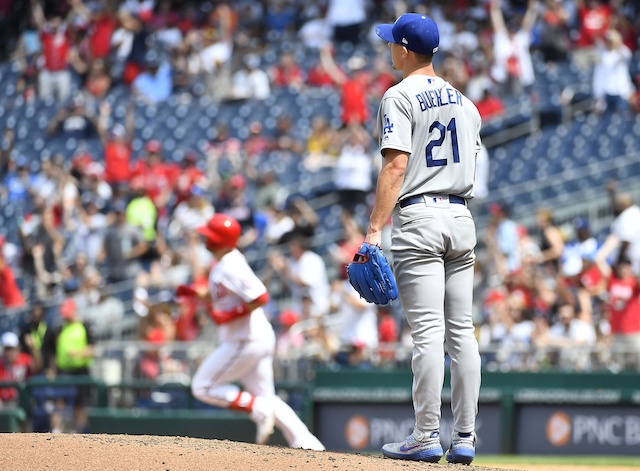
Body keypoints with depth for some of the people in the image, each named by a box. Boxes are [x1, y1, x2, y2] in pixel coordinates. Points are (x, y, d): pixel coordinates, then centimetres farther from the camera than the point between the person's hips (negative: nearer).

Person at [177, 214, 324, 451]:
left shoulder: (231, 267, -19)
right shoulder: (223, 263, 11)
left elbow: (260, 298, -26)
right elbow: (220, 296, 24)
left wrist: (231, 315, -20)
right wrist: (194, 293, 10)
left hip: (245, 340, -10)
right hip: (258, 337, 10)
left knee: (203, 387, -1)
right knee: (266, 397, 13)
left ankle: (258, 409, -6)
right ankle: (307, 444, 5)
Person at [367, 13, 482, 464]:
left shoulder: (400, 97, -6)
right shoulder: (463, 101, 16)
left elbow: (396, 165, -16)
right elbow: (471, 165, 17)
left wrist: (375, 230, -19)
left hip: (419, 218, -7)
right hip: (461, 217, 7)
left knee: (428, 330, -9)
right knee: (461, 329, 6)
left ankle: (427, 436, -11)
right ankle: (465, 438, 5)